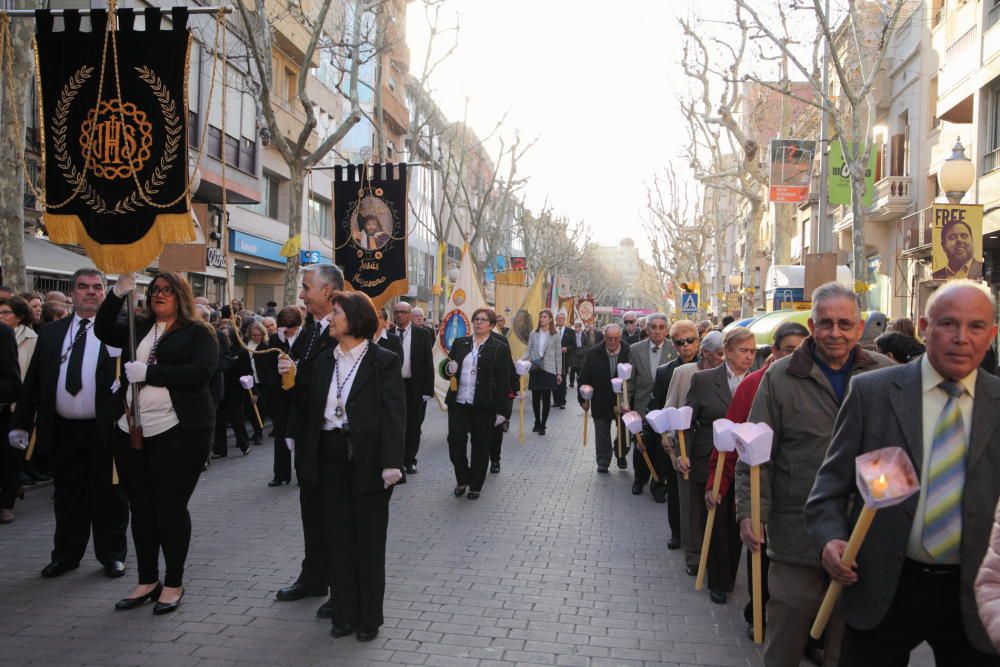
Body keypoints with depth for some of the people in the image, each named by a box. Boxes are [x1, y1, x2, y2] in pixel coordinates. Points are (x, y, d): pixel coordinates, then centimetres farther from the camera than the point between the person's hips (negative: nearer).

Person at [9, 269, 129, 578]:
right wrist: (20, 423, 7)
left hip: (104, 430, -3)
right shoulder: (50, 333, 10)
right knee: (68, 497, 14)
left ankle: (112, 555, 20)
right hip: (63, 430, 3)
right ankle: (66, 555, 27)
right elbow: (32, 381, 10)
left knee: (108, 496, 7)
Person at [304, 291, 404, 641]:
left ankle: (369, 617, 20)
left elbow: (394, 413, -11)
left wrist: (391, 463, -19)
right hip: (331, 456, 5)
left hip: (368, 458, -5)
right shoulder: (324, 360, 10)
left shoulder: (383, 360, -7)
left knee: (369, 539, 7)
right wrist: (309, 460, 5)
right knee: (338, 537, 12)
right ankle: (344, 613, 25)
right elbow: (314, 410, 10)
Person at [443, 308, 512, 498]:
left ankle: (475, 486, 22)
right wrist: (449, 369, -10)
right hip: (458, 403, 3)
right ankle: (462, 479, 24)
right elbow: (447, 370, 15)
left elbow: (503, 381, -3)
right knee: (455, 443, 1)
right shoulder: (459, 343, 9)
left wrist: (502, 411, -8)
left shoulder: (500, 348, -1)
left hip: (484, 406, -3)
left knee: (480, 447, 6)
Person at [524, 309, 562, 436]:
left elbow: (558, 355, 3)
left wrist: (559, 373, 1)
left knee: (546, 398, -2)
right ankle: (537, 422, 24)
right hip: (535, 370, 2)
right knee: (535, 398, 6)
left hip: (548, 370, -2)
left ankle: (542, 425, 8)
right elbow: (528, 352, 8)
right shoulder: (533, 334, 6)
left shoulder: (555, 336, 2)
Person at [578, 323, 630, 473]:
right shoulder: (593, 354, -7)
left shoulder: (629, 353, -12)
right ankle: (603, 462, 23)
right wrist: (583, 399, -3)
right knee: (602, 434, 10)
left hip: (623, 401, -1)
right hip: (601, 403, 1)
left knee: (624, 431, 10)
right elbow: (584, 378, -1)